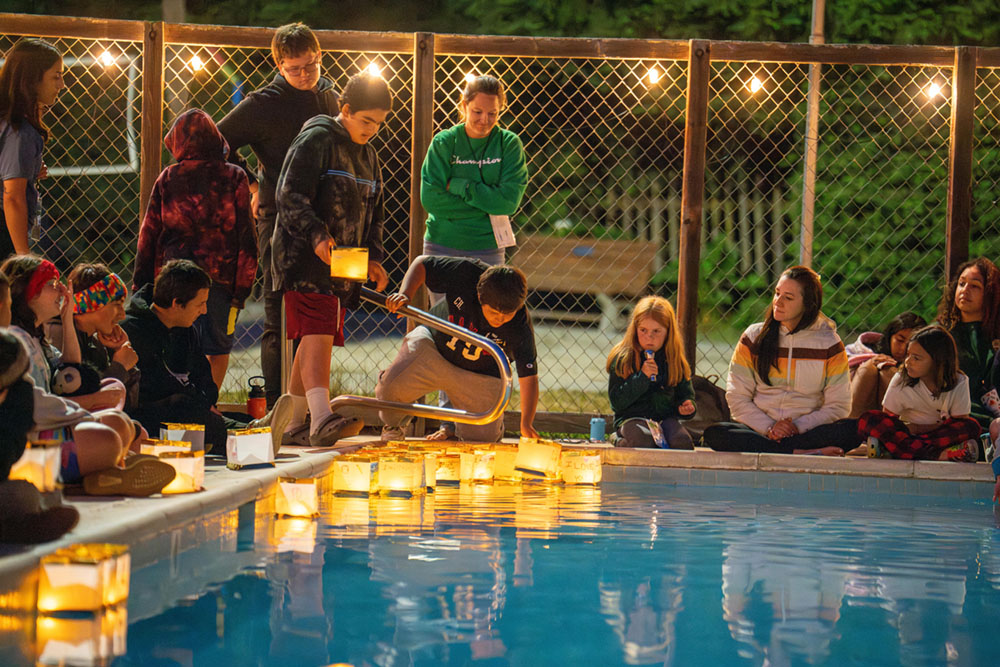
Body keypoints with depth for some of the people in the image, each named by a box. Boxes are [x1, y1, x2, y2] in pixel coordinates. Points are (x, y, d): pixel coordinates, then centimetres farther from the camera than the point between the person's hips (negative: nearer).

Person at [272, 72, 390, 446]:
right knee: (317, 336, -20)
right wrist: (316, 236, -28)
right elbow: (290, 197, -14)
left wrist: (373, 258, 9)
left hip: (344, 263, 8)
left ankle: (294, 426, 16)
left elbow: (374, 214, 24)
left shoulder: (368, 156, 19)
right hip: (305, 260, -8)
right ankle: (322, 419, -33)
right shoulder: (316, 140, -7)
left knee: (313, 342, 10)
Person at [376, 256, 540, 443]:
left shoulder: (520, 326, -29)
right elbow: (422, 264, -15)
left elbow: (529, 377, -24)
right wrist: (404, 294, -32)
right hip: (434, 345, 0)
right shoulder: (465, 274, -29)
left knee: (482, 437, -9)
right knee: (390, 388, -21)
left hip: (480, 376, 0)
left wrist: (527, 424, -32)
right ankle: (394, 426, 17)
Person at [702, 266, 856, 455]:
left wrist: (800, 427, -13)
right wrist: (769, 427, -12)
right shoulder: (753, 337, 6)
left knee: (854, 430, -31)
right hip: (759, 430, 1)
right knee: (714, 434, -31)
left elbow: (837, 406, 2)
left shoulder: (829, 344, 3)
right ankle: (801, 452, -35)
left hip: (807, 431, -1)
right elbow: (737, 399, 4)